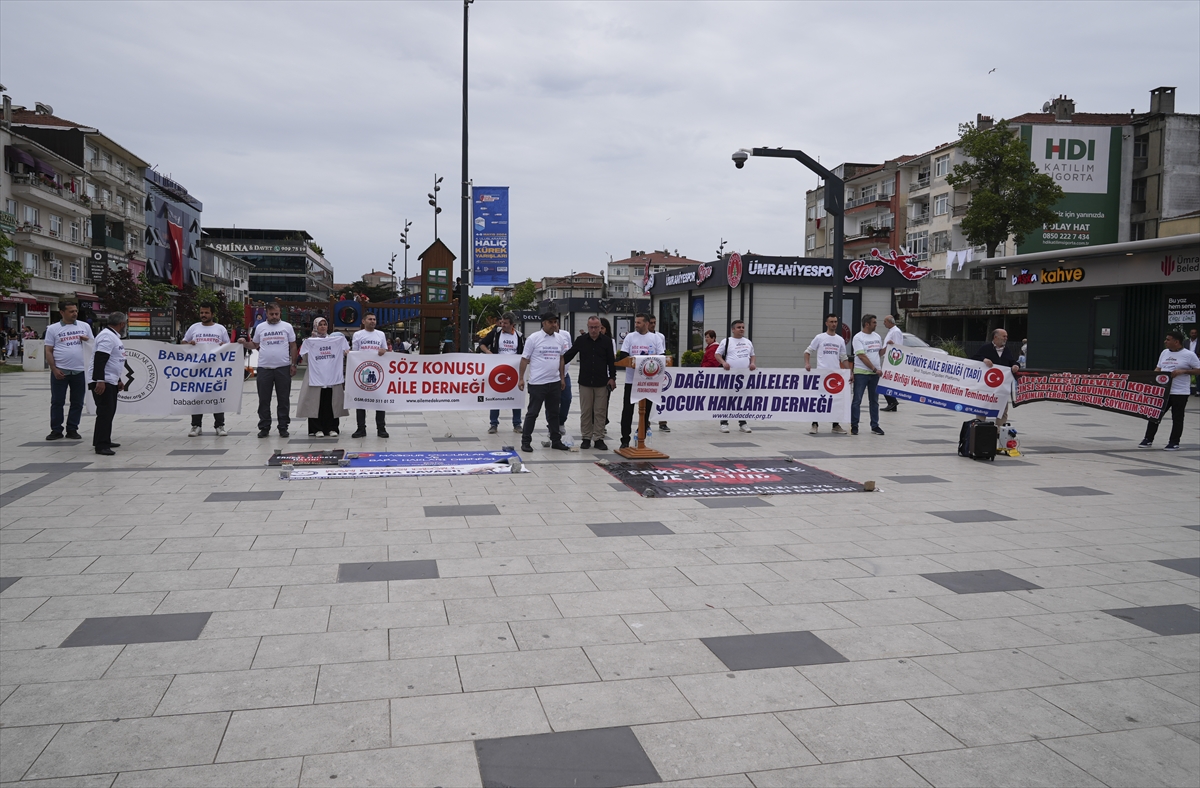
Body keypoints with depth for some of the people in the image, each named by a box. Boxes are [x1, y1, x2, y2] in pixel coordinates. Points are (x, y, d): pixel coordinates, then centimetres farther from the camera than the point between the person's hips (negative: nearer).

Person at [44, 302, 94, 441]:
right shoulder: (53, 329, 2)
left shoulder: (85, 326, 9)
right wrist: (54, 369, -8)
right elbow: (49, 351, 1)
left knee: (77, 403, 6)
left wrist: (87, 340, -8)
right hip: (60, 372, -2)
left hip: (79, 371, 2)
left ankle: (72, 430, 16)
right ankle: (56, 431, 11)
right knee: (57, 402, 3)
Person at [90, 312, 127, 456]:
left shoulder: (113, 336, 18)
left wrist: (118, 380, 26)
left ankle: (104, 441, 24)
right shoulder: (107, 336, -15)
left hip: (111, 382, 11)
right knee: (105, 412, -11)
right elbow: (99, 360, -24)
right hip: (102, 382, -11)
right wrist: (100, 381, -29)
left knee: (109, 412, 15)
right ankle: (101, 445, -10)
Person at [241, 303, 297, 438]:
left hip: (283, 368, -1)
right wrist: (245, 343, -5)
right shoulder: (260, 327, 8)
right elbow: (255, 345, 15)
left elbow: (293, 346, 6)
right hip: (264, 368, 1)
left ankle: (283, 427, 11)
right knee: (264, 400, 5)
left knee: (283, 399, 4)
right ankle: (264, 427, 12)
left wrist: (293, 364, 0)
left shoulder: (287, 327, 4)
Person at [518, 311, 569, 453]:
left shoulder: (559, 339, 8)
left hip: (555, 383, 5)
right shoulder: (533, 339, -7)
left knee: (553, 413, 13)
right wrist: (521, 378, -9)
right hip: (537, 383, -5)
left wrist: (562, 378, 14)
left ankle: (556, 441, 22)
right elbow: (525, 359, -6)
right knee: (532, 413, 1)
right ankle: (526, 441, 8)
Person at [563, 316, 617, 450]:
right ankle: (586, 438, 14)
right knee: (585, 411, 5)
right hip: (585, 382, 1)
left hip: (601, 383, -1)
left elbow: (611, 361, 3)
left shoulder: (606, 341, 1)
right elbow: (568, 355, 8)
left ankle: (599, 438, 10)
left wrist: (612, 377, -3)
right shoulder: (581, 340, 2)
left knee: (600, 411, 2)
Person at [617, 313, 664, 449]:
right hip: (631, 380, -1)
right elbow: (622, 356, -3)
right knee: (627, 410, 0)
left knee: (645, 411, 7)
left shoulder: (655, 338, 4)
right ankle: (625, 440, 7)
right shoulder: (630, 337, 2)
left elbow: (663, 356, -1)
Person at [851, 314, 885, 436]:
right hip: (861, 373, -6)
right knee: (857, 400, -3)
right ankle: (854, 426, 3)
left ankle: (875, 426, 16)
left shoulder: (877, 337, 11)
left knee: (874, 401, 10)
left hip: (875, 374, 6)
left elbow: (880, 353, 19)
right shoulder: (858, 337, -9)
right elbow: (862, 356, -15)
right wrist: (874, 369, -17)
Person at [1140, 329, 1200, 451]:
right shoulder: (1164, 352, 10)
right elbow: (1158, 368, 18)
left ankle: (1174, 443, 12)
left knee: (1177, 418, 3)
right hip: (1162, 391, 5)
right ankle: (1148, 440, 12)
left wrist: (1182, 371, -17)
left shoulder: (1189, 355, -7)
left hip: (1180, 393, -5)